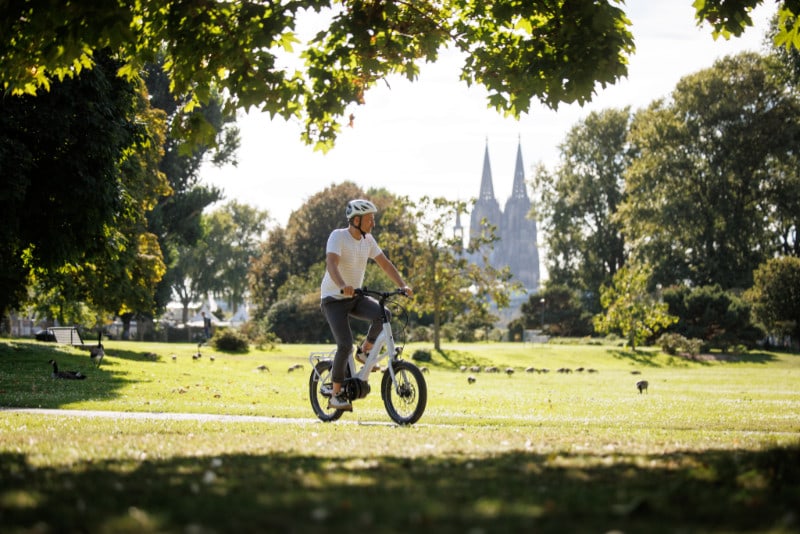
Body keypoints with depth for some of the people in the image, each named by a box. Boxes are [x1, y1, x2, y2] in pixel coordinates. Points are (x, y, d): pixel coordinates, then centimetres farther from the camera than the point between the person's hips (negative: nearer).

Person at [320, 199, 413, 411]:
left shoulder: (368, 240, 1)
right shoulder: (338, 236, -19)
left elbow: (385, 264, 3)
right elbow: (331, 264, -35)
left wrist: (403, 286, -12)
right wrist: (343, 286, -53)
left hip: (355, 297, 6)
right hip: (333, 299, -6)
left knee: (382, 314, -23)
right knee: (345, 345, -19)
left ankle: (365, 352, 1)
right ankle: (336, 395, -5)